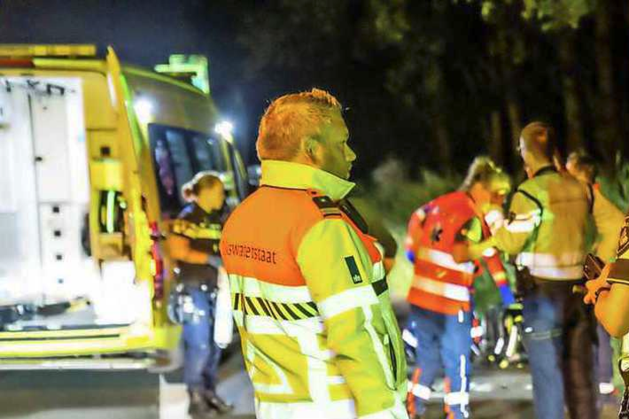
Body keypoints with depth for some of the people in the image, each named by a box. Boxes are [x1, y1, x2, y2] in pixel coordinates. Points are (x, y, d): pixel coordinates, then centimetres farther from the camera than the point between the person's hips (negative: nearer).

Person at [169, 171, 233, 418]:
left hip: (214, 290, 8)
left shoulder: (215, 220, 15)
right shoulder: (188, 218, -8)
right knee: (199, 345, -9)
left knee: (214, 345, 10)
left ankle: (209, 393, 19)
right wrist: (210, 259, -17)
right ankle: (195, 398, -3)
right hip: (194, 289, -8)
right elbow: (177, 249, -18)